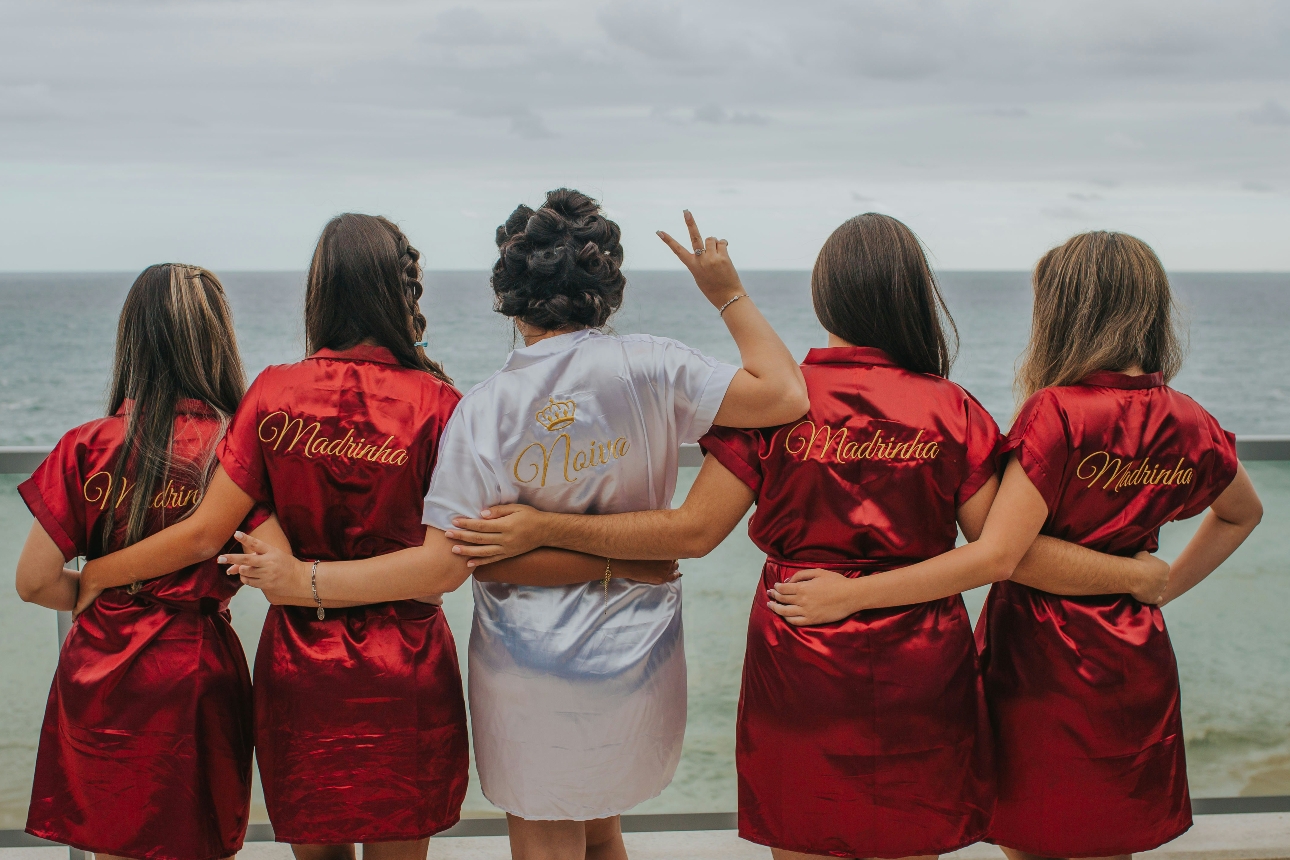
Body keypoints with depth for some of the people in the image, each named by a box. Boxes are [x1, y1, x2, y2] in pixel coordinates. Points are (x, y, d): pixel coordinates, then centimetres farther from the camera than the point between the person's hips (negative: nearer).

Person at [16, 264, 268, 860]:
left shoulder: (88, 447, -7)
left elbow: (34, 582, -6)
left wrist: (109, 596, 11)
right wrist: (208, 588, 3)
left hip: (102, 683, 1)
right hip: (200, 679, -1)